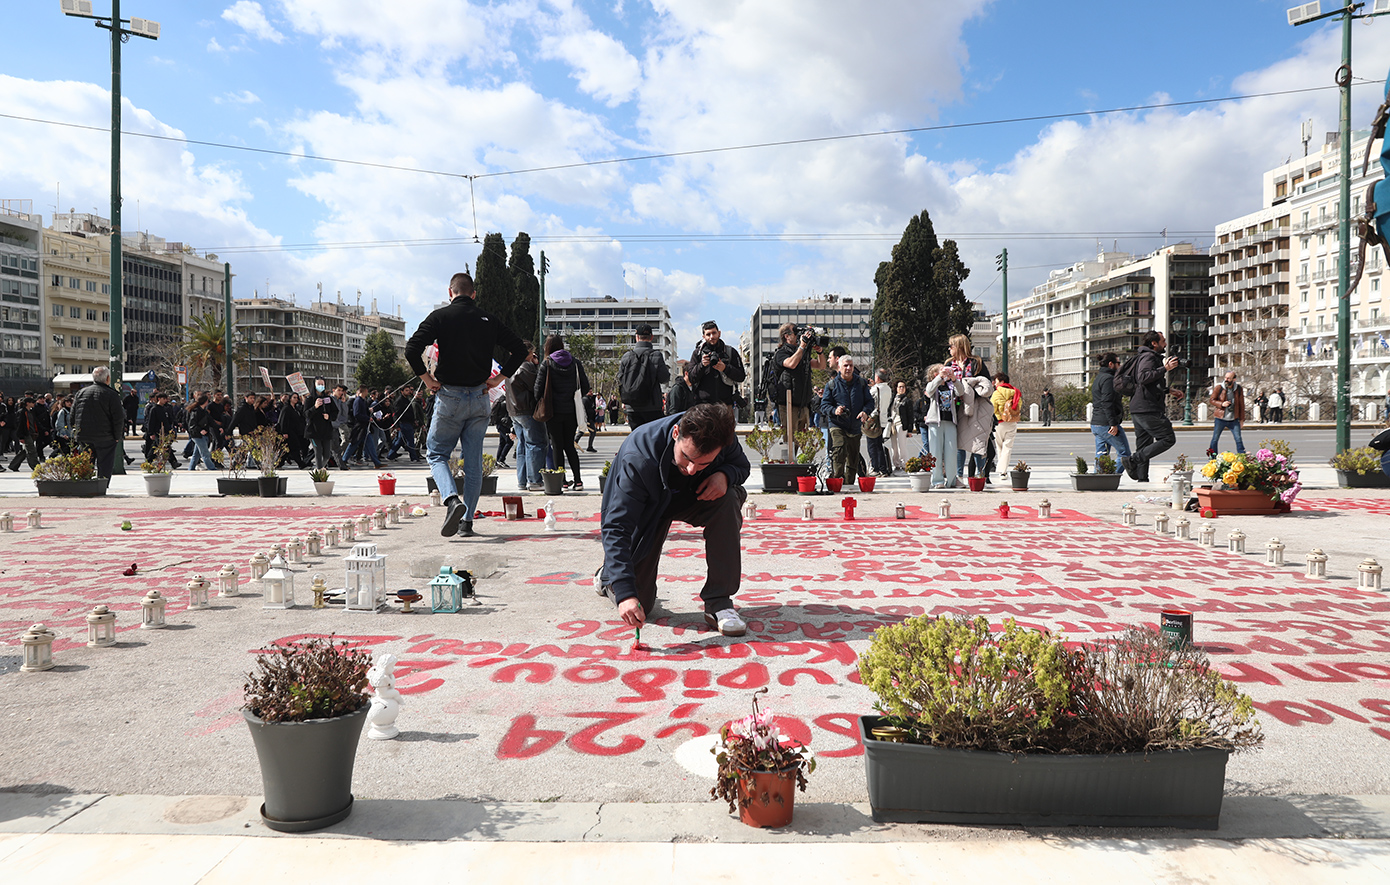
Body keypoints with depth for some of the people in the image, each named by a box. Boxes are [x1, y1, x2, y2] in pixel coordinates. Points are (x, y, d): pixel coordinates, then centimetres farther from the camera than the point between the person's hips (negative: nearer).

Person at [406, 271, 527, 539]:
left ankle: (453, 500, -14)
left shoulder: (441, 316, -3)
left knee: (436, 453, 11)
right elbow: (520, 349, 7)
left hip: (450, 397, -3)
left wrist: (428, 379, -3)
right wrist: (499, 378, 8)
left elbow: (412, 349, -14)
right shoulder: (488, 320, 7)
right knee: (473, 461, 10)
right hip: (480, 399, 3)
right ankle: (467, 520, 11)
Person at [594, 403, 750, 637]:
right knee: (637, 607, -6)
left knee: (728, 499, -32)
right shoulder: (637, 458, -40)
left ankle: (718, 603, -20)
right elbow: (617, 527, -39)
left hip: (696, 496, 3)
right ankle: (607, 575, 33)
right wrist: (625, 593, -48)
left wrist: (725, 475, -32)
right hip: (649, 508, -3)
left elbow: (741, 464, -5)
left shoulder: (722, 438, -29)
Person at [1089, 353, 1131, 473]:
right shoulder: (1108, 378, -11)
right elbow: (1107, 403, -20)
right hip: (1106, 424, -10)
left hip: (1095, 424, 10)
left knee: (1101, 456, 9)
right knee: (1125, 453, -2)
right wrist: (1113, 423, -22)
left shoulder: (1098, 379, 21)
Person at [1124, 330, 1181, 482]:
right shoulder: (1149, 357, -8)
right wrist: (1165, 369, -22)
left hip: (1138, 408, 11)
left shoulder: (1144, 357, 25)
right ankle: (1133, 460, -15)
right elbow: (1143, 377, -25)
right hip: (1147, 409, -11)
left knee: (1144, 446, 10)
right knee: (1168, 439, -9)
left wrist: (1168, 390, 28)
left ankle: (1142, 479, 10)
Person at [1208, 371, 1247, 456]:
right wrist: (1221, 404, -17)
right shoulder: (1218, 388, -3)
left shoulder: (1239, 389, 3)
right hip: (1220, 419, -1)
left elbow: (1241, 404, 10)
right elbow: (1212, 400, 3)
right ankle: (1212, 456, 16)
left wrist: (1241, 418, 9)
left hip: (1234, 419, 1)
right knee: (1215, 438, 4)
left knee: (1239, 439, -1)